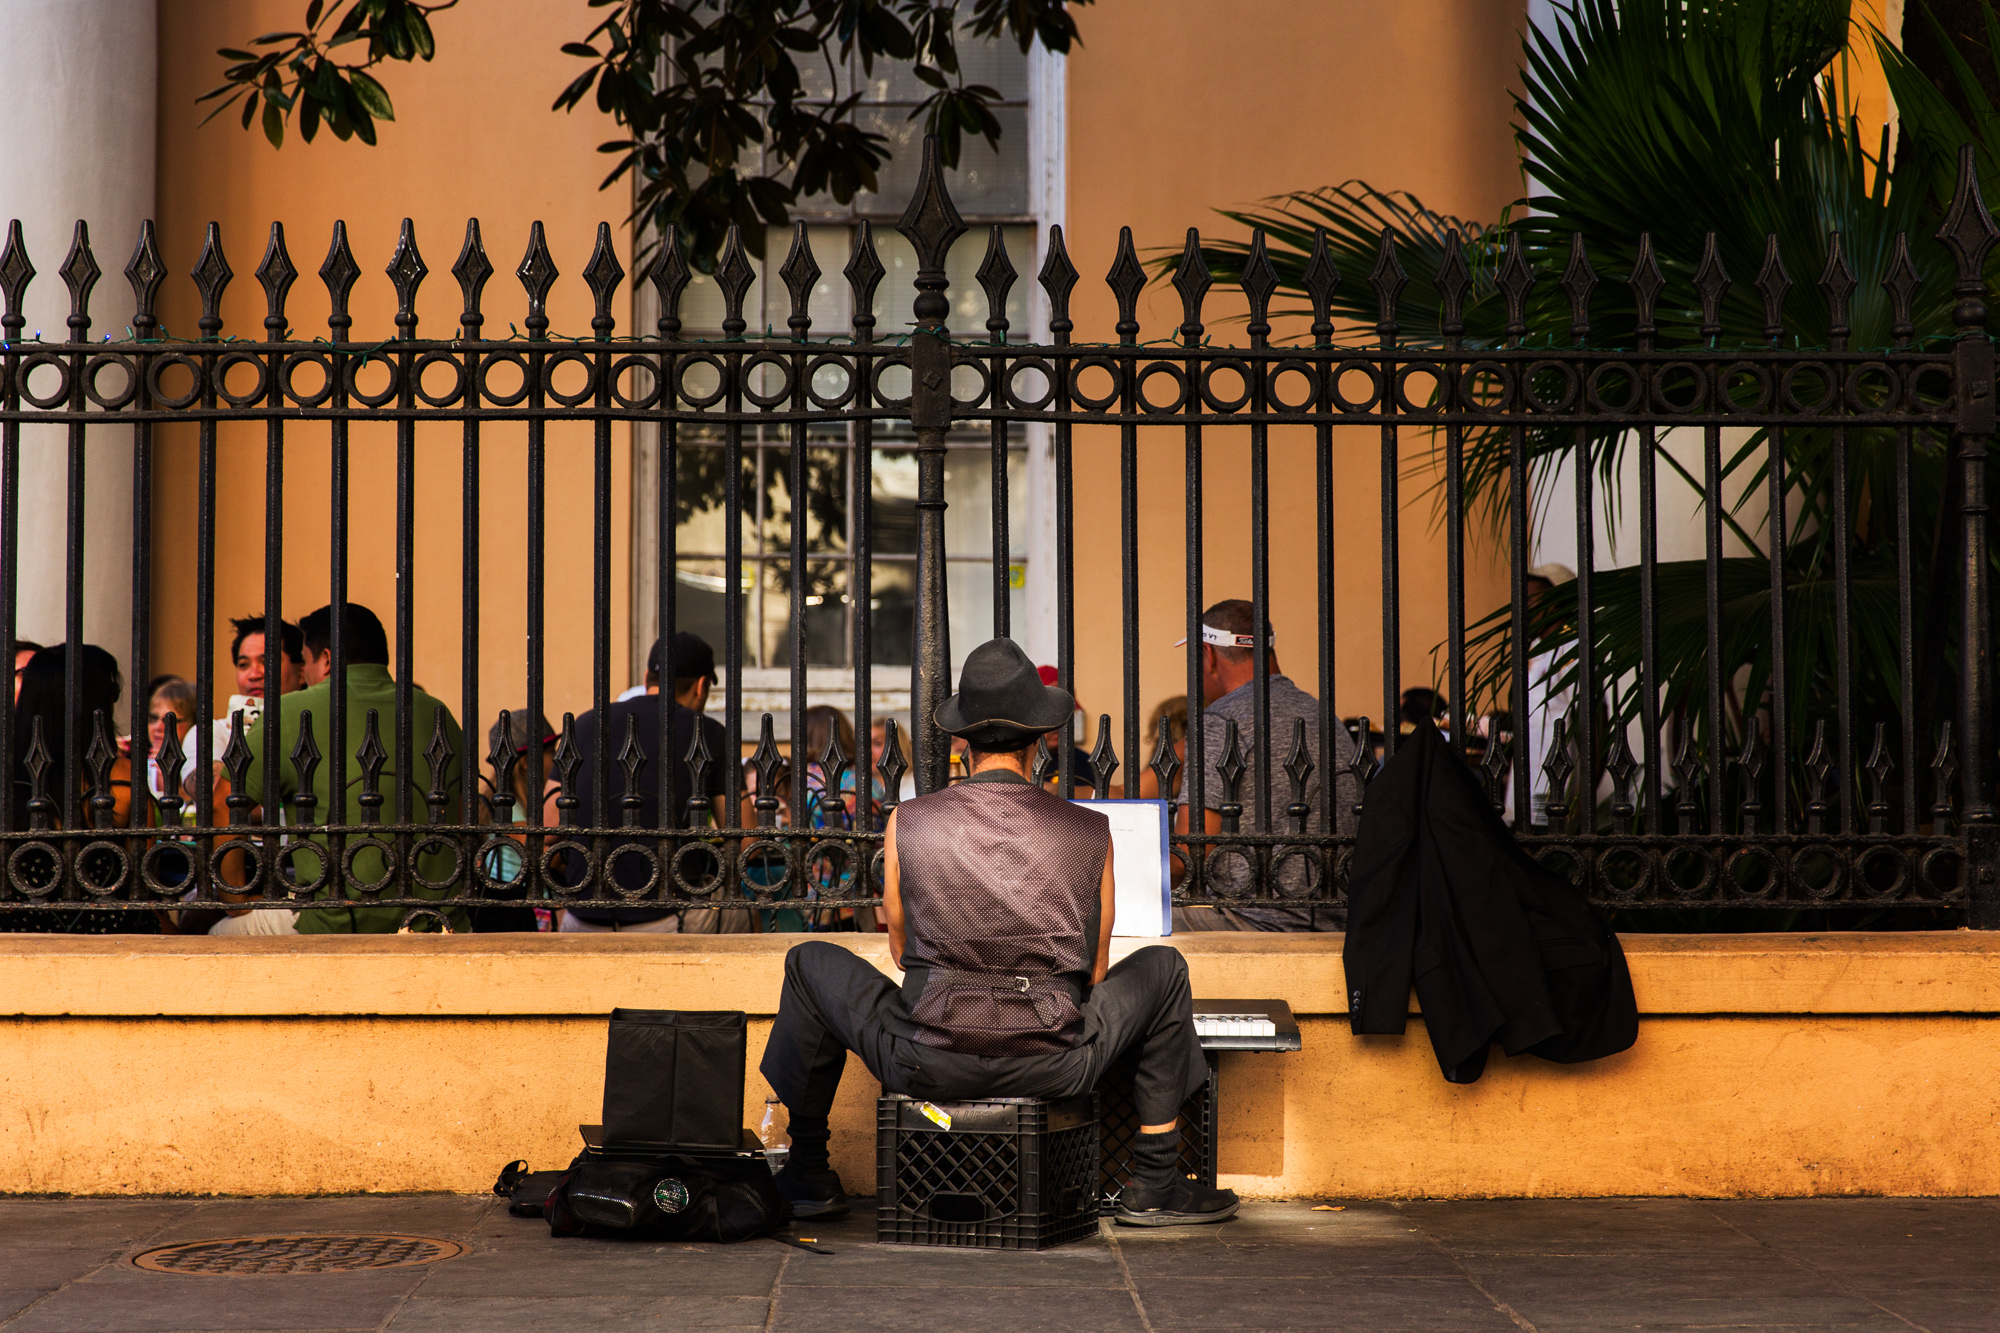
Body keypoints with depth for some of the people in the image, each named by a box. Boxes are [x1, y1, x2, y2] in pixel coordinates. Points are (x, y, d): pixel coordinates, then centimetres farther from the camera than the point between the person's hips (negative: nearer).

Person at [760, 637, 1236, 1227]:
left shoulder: (907, 823, -1)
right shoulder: (1090, 831, -1)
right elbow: (1095, 971, 9)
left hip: (928, 1066, 0)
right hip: (1055, 1068, 0)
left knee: (811, 963, 25)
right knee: (1162, 968, 27)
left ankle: (808, 1176, 29)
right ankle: (1154, 1186, 24)